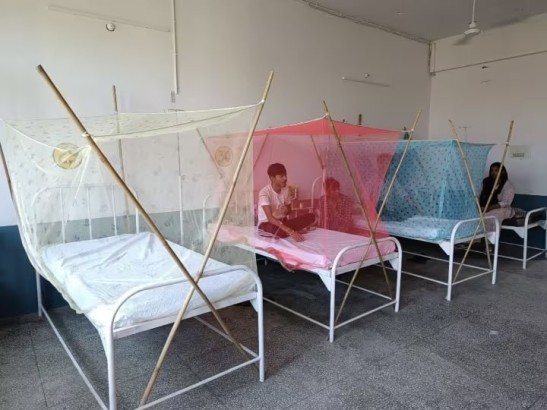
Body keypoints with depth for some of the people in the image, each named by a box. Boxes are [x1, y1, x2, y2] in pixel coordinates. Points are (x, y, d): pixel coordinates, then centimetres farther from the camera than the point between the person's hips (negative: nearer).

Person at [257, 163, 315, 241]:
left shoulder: (286, 189, -2)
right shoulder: (264, 192, -23)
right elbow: (270, 218, -33)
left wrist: (286, 210, -17)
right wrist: (290, 231, -43)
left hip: (282, 222, 6)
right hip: (267, 224, -5)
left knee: (311, 217, -11)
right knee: (281, 232, -41)